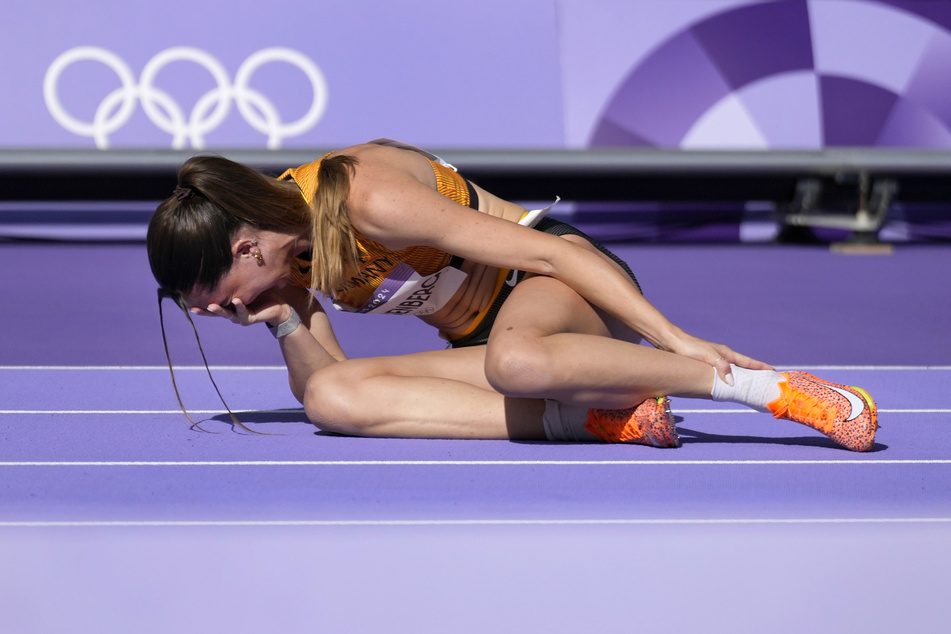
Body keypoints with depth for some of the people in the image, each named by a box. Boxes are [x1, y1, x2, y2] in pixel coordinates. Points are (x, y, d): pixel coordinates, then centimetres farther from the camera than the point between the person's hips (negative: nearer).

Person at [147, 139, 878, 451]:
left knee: (515, 360, -45)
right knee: (335, 397, -21)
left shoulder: (364, 200, -24)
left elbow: (547, 250, -23)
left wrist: (676, 338, -24)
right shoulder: (279, 257, 1)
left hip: (566, 283, -8)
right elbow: (317, 381, 7)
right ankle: (604, 415, -20)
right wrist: (284, 323, -14)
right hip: (489, 335, 8)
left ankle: (776, 388, -30)